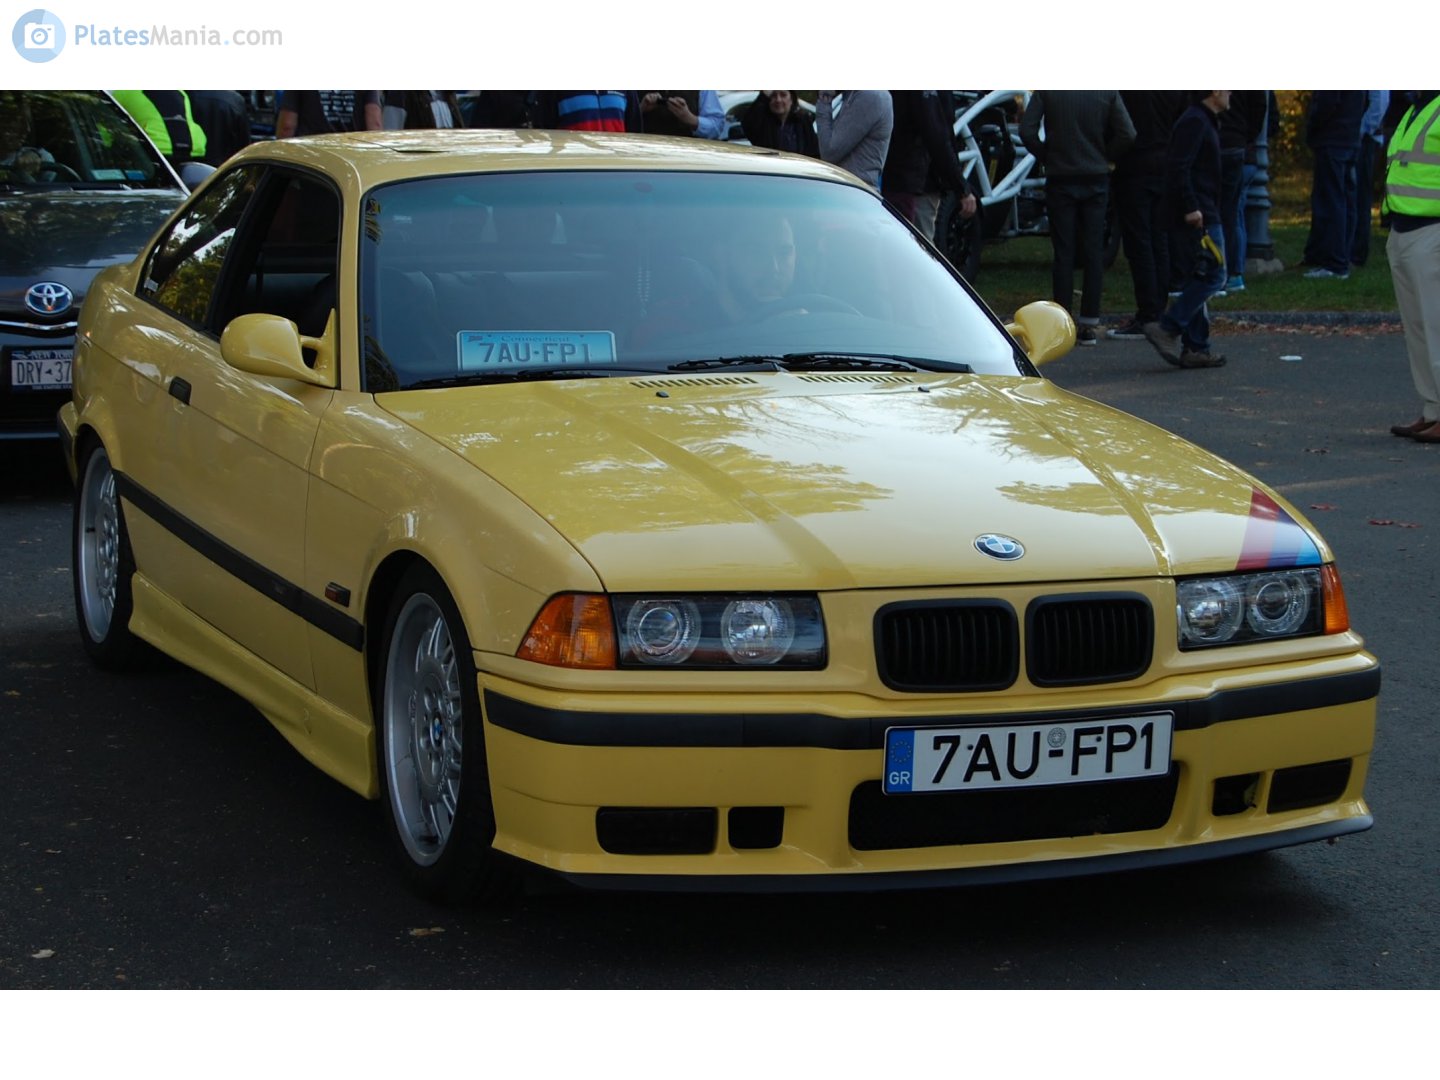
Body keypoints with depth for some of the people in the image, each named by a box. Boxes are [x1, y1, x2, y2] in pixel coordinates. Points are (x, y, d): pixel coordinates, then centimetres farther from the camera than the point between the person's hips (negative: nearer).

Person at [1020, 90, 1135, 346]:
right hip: (1096, 179, 1)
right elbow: (1127, 134, -8)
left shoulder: (1046, 91, -7)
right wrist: (1104, 157, 6)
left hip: (1060, 179, -1)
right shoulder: (1107, 92, -4)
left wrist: (1045, 157, 2)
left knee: (1063, 253, 3)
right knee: (1094, 253, 6)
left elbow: (1027, 131, -12)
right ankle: (1089, 325, 5)